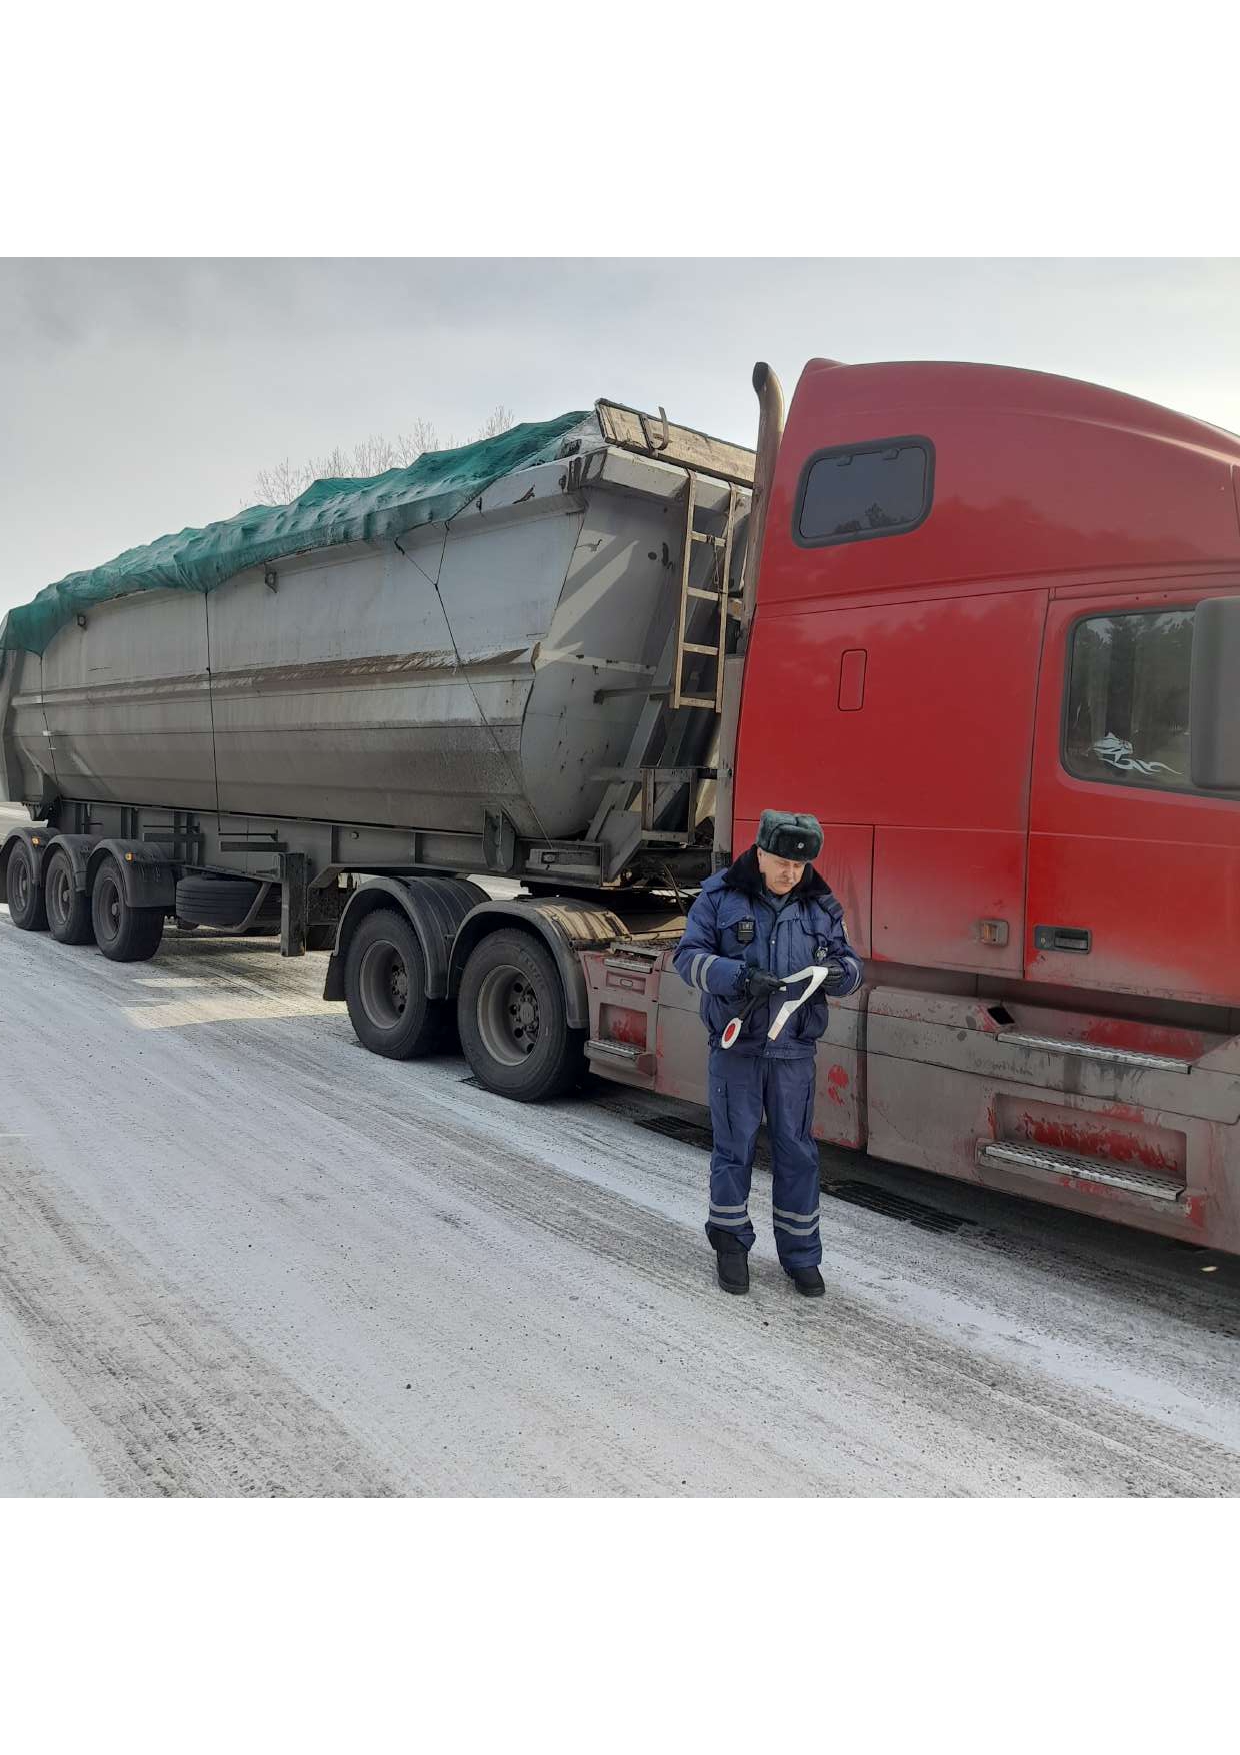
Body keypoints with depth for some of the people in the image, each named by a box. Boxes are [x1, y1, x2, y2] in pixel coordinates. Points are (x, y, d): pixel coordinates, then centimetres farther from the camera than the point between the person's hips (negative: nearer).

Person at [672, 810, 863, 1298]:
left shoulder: (820, 906, 5)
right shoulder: (720, 896, -3)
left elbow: (849, 962, 11)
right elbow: (688, 956, -7)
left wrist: (838, 973, -15)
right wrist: (738, 976, -23)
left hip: (794, 1050, 2)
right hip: (735, 1044, -2)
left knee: (797, 1152, 8)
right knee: (734, 1148, 7)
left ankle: (801, 1256, 21)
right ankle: (730, 1244, 25)